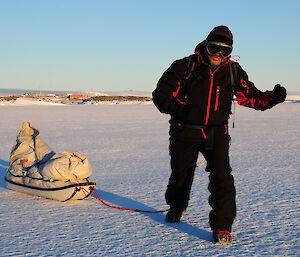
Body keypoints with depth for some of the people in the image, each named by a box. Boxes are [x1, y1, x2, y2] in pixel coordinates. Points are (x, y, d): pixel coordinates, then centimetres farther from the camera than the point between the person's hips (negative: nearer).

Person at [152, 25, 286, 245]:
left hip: (216, 132, 1)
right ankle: (176, 207, 48)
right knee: (181, 174, 15)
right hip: (185, 131, 0)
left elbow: (251, 97, -1)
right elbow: (161, 95, -7)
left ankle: (222, 227, -9)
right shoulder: (185, 67, -9)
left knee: (222, 175, -17)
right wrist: (178, 108, -26)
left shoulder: (233, 71, -1)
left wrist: (272, 97, -21)